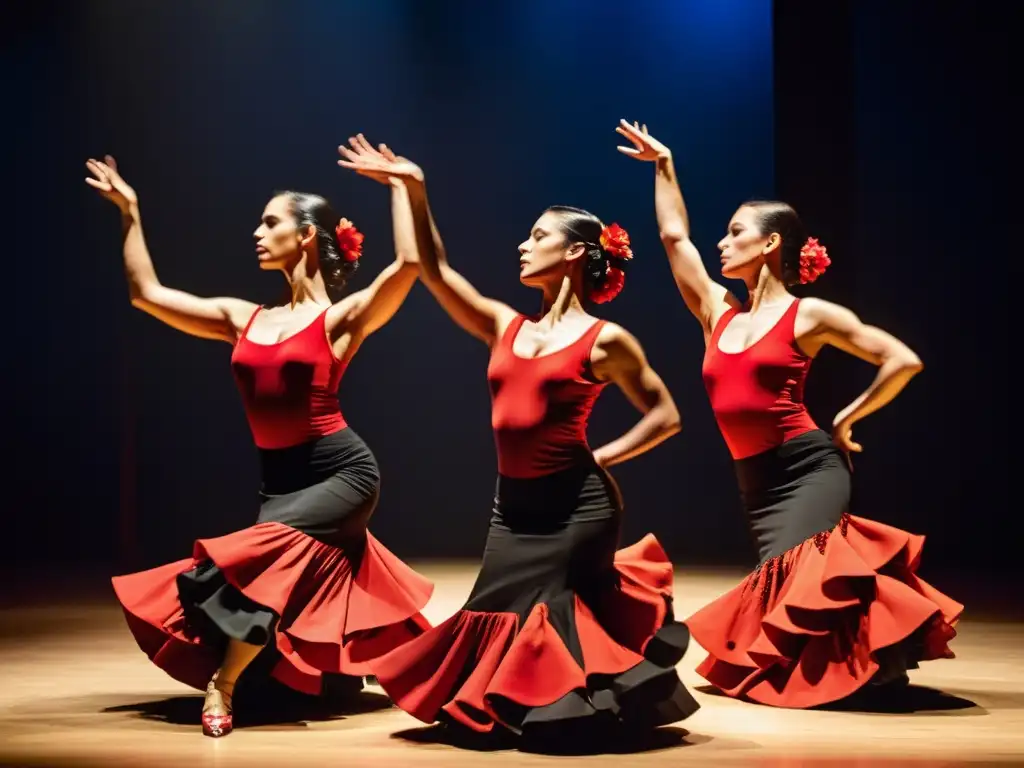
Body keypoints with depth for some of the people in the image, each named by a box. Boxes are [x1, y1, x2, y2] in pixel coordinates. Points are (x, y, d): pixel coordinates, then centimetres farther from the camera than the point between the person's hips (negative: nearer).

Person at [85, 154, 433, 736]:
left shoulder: (340, 318, -4)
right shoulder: (244, 318, 12)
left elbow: (409, 263, -20)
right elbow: (147, 293, 14)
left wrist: (401, 186, -11)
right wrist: (131, 212, 16)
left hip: (342, 472, -6)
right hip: (279, 478, 6)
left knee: (261, 557, -24)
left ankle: (222, 686, -10)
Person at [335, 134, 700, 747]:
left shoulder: (604, 339, -4)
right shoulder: (507, 327, 9)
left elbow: (666, 416, 2)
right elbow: (436, 272, 6)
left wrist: (602, 457, -6)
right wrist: (415, 191, 1)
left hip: (577, 505, -6)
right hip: (514, 504, 6)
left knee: (529, 617, -6)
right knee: (507, 621, 4)